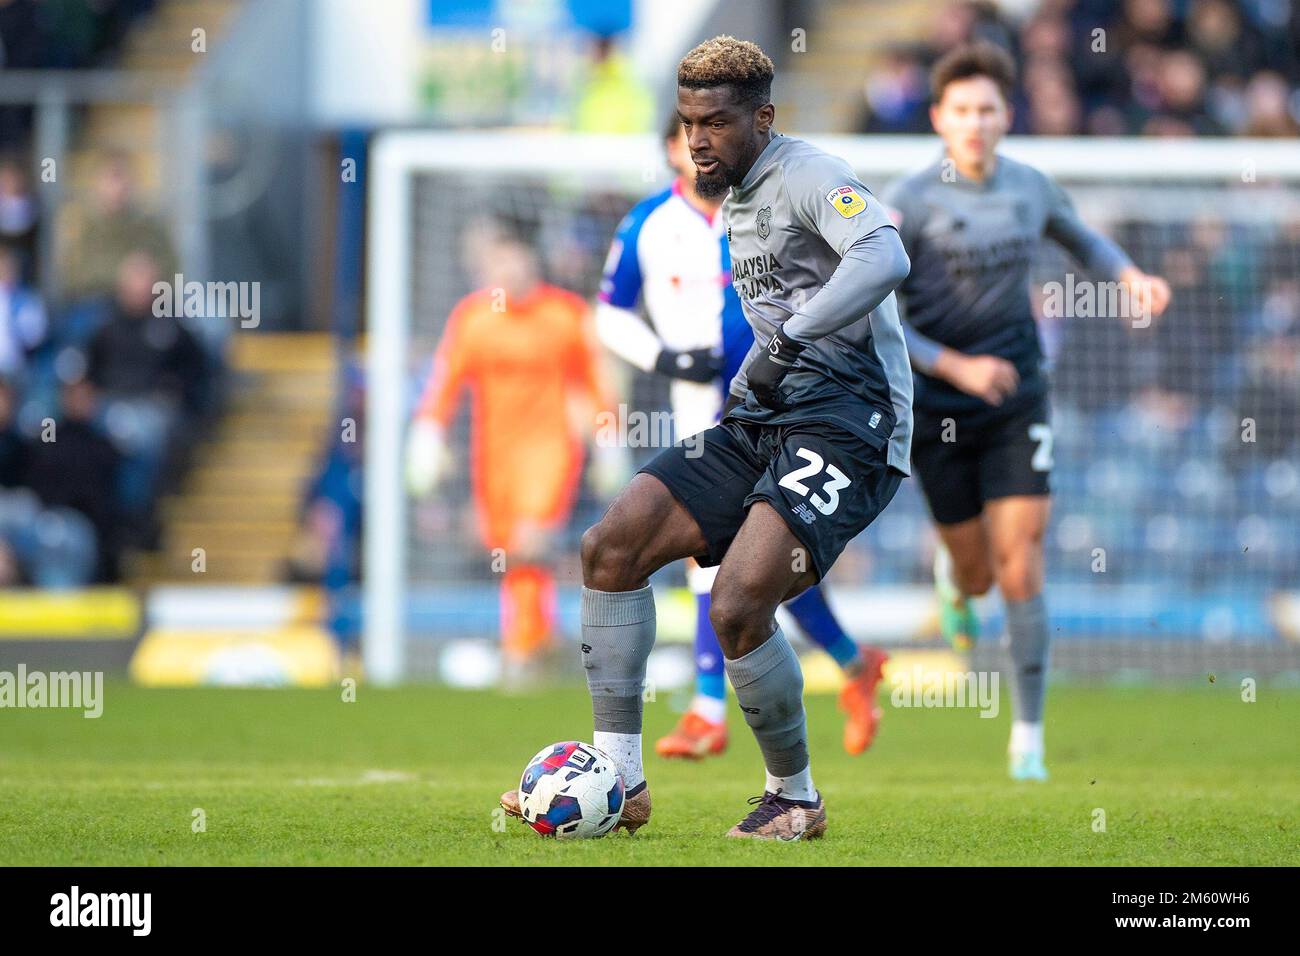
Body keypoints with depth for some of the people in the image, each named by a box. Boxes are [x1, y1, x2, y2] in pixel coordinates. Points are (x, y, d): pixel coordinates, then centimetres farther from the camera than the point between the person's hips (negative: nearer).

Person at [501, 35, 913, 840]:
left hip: (847, 426, -9)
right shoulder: (738, 200, 19)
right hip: (766, 420, 9)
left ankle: (796, 798, 1)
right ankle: (619, 778, 0)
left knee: (738, 608, -23)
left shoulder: (808, 176, -11)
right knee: (612, 546, -4)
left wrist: (790, 340, -33)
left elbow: (885, 256, -31)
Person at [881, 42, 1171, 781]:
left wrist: (1133, 276, 2)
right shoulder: (909, 205, -11)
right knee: (977, 574, 6)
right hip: (939, 409, -2)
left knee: (1021, 572, -8)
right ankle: (954, 576, 47)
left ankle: (1029, 740, -1)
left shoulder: (1032, 188, 1)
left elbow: (1083, 241, 23)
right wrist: (955, 366, -22)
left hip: (1016, 400, 2)